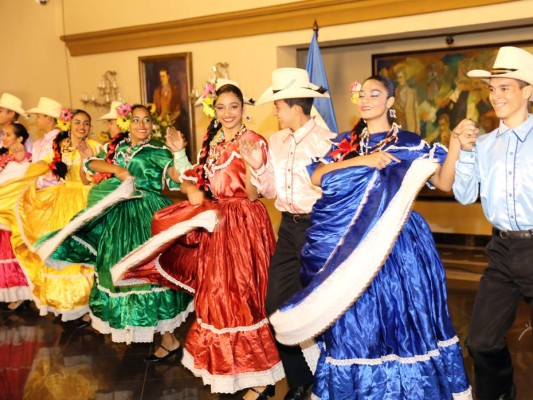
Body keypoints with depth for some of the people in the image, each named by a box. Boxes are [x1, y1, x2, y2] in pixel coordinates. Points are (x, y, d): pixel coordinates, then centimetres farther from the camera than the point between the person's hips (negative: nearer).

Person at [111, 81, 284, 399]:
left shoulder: (254, 142, -9)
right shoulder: (211, 142, 10)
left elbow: (252, 194, -17)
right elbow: (191, 180, 13)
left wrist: (252, 165, -34)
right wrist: (192, 189, -9)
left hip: (245, 225, -7)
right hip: (216, 223, 7)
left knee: (243, 296, -4)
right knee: (218, 295, 14)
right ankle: (226, 366, 31)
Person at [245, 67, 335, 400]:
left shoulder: (326, 141, -13)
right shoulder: (276, 141, 7)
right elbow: (270, 190, 9)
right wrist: (257, 166, -5)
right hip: (288, 227, 7)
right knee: (276, 304, 9)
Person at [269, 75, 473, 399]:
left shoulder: (409, 144, 2)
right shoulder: (348, 142, 11)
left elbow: (444, 183, -8)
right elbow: (316, 177, -5)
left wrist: (455, 144, -22)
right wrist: (362, 160, -14)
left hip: (395, 243, -2)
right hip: (353, 243, 3)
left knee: (398, 317, 1)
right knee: (354, 320, 5)